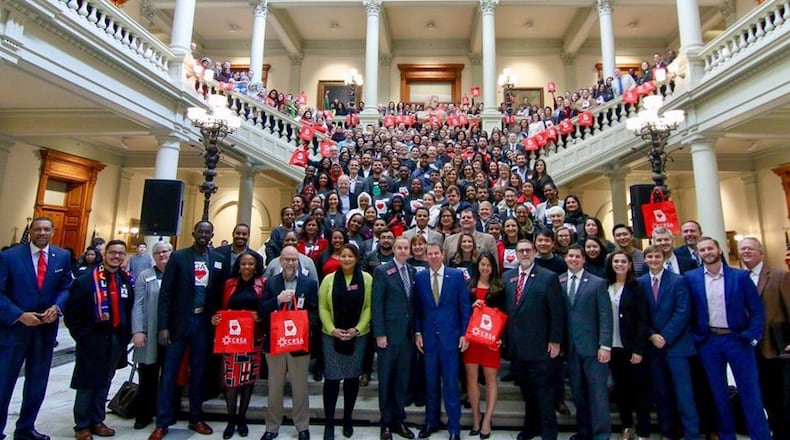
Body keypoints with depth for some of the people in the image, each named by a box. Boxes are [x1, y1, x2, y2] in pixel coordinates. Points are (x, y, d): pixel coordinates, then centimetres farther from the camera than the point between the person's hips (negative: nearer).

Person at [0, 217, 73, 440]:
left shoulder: (63, 256, 1)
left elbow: (66, 287, 5)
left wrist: (57, 307, -12)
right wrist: (20, 315, -17)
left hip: (46, 328, 3)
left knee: (37, 383, 14)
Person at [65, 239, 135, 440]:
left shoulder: (128, 280, 4)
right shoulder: (86, 280, -7)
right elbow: (71, 312, -6)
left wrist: (126, 335, 2)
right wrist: (81, 335, -10)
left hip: (116, 340, 4)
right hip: (92, 340, -4)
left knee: (104, 383, 15)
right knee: (86, 384, 7)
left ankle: (96, 421, 29)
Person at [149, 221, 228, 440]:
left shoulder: (219, 260, 4)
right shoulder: (178, 256, -2)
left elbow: (220, 292, 6)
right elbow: (166, 292, -4)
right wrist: (163, 326, -9)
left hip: (204, 322, 2)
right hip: (179, 321, -2)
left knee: (198, 372, 12)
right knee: (169, 372, 4)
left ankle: (196, 418, 26)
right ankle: (162, 422, 18)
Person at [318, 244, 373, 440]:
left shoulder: (366, 279, -1)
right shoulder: (329, 279, 1)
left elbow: (369, 307, -3)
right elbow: (322, 308, 0)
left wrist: (357, 329, -11)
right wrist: (332, 329, -11)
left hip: (358, 336, 0)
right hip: (332, 336, 0)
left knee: (353, 378, 10)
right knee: (331, 378, 2)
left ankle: (347, 420, 28)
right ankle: (329, 423, 18)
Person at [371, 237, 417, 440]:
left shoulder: (412, 271, 8)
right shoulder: (382, 271, -8)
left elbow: (413, 302, 10)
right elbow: (376, 305, -10)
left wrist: (415, 331, 7)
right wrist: (380, 334, -13)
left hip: (408, 334, 5)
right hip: (388, 333, -4)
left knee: (403, 379, 13)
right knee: (386, 380, 9)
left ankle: (399, 420, 28)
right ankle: (386, 423, 24)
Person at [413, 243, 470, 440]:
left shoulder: (457, 275, -3)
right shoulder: (419, 277, 2)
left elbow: (464, 306, -1)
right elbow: (416, 308, 5)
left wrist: (464, 333, -4)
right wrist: (417, 333, 0)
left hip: (450, 336, -2)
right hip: (428, 337, 2)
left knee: (451, 384, 5)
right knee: (430, 383, 13)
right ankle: (431, 422, 31)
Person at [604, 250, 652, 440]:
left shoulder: (636, 288, -5)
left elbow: (643, 321, -8)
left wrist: (639, 349, -13)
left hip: (633, 348, -3)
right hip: (613, 347, 3)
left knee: (639, 389, 6)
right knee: (620, 388, 14)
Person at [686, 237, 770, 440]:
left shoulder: (740, 276, -2)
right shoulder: (691, 278, -1)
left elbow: (757, 309, 0)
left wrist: (752, 336, -9)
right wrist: (695, 336, -3)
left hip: (738, 339, -1)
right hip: (708, 342, 1)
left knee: (750, 392, 4)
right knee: (718, 392, 12)